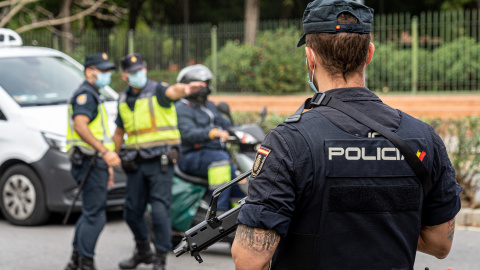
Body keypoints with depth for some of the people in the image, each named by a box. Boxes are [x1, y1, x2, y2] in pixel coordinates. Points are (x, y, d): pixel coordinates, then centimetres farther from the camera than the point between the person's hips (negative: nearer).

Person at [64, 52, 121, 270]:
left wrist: (106, 166, 31)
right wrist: (105, 152, -35)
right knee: (94, 215, -10)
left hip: (95, 162, 11)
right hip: (90, 162, -11)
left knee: (90, 213, 15)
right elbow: (80, 126, -27)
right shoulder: (85, 94, -11)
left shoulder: (93, 96, 24)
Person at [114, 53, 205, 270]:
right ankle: (143, 251, 33)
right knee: (132, 211, 11)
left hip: (160, 160, -6)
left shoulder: (157, 90, -6)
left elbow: (172, 91, -31)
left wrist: (185, 89, -54)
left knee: (160, 210, -10)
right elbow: (119, 132, 24)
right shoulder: (123, 100, 12)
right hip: (135, 163, 6)